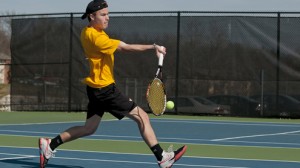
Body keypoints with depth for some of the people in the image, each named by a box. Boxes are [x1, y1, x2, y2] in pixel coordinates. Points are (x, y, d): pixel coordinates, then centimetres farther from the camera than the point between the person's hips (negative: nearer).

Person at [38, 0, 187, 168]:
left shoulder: (88, 32, 8)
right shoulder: (95, 37, -21)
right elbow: (126, 47, -25)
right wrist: (153, 47, -26)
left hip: (97, 88, 10)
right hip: (105, 89, -10)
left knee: (89, 129, 18)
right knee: (142, 116, -8)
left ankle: (50, 144, 20)